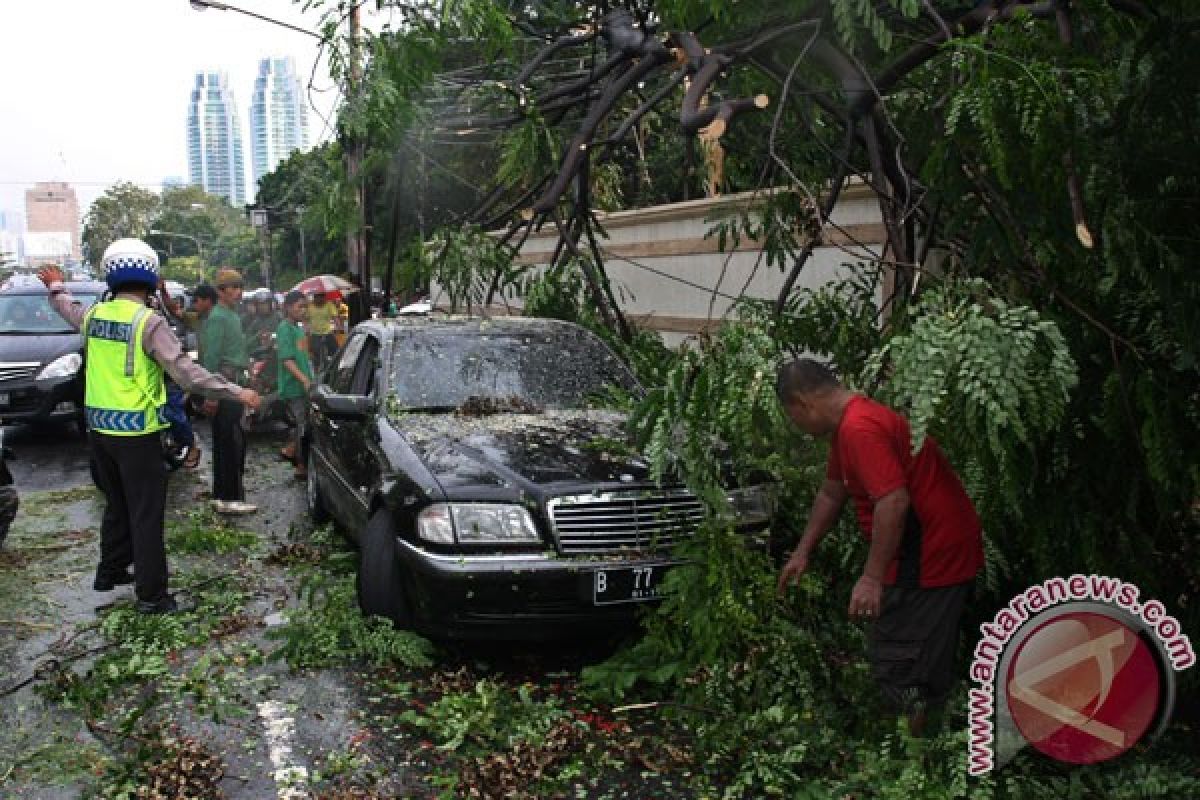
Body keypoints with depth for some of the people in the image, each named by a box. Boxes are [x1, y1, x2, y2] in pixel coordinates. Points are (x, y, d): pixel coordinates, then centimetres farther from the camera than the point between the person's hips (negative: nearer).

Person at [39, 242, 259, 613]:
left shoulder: (93, 315, 4)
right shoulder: (149, 322, -17)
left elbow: (66, 308, 28)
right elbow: (185, 371, -23)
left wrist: (56, 286, 49)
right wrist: (235, 392, -22)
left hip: (99, 428, 7)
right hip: (136, 431, -7)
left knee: (117, 504, 23)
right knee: (146, 514, 0)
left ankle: (110, 571, 35)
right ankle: (151, 594, 3)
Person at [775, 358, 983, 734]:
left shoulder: (859, 428, -23)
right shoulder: (847, 424, 12)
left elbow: (894, 502, -31)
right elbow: (831, 493, 23)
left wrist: (872, 578, -26)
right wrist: (802, 552, 27)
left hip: (931, 557, -11)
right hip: (944, 548, 11)